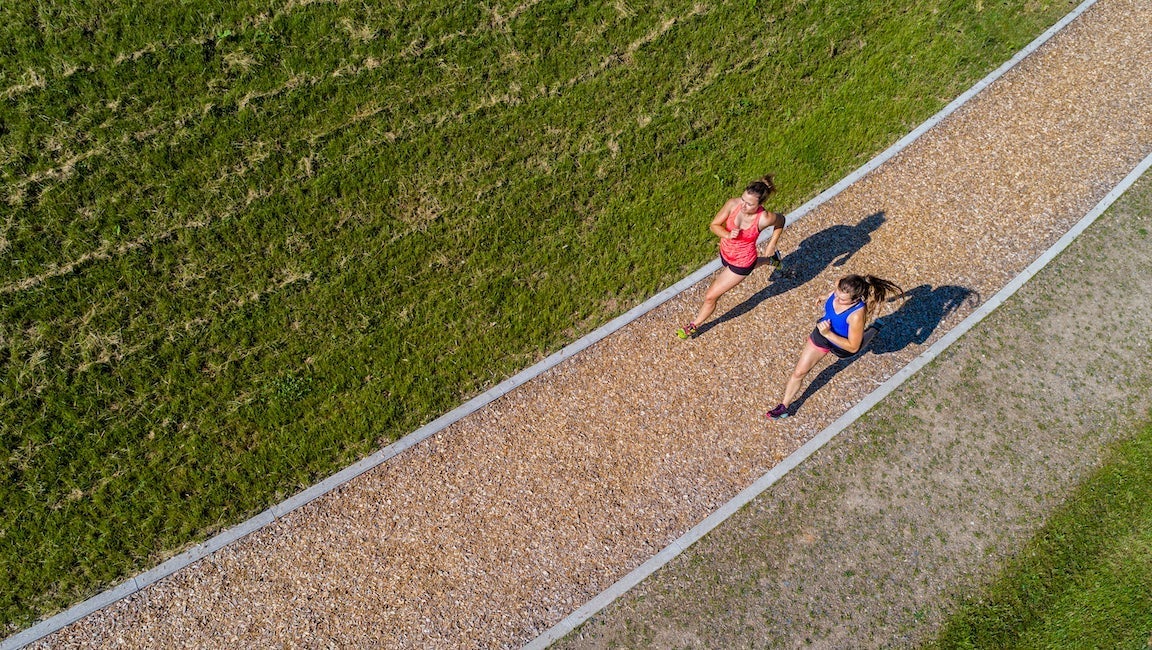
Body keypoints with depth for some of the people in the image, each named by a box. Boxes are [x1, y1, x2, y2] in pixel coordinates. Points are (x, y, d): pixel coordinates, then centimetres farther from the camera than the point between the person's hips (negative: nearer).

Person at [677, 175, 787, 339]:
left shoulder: (764, 218, -33)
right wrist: (728, 235, -33)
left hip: (742, 263, -5)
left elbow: (780, 220, -9)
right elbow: (714, 225, -15)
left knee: (711, 296, 3)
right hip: (725, 253, 5)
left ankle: (693, 326, 27)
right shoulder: (733, 204, -26)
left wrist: (772, 244, -7)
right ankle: (770, 260, 65)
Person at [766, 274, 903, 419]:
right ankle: (784, 406, 26)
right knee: (799, 372, 8)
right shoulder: (840, 284, -30)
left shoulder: (857, 315, -44)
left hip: (842, 343, -4)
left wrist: (828, 334, -39)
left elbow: (853, 347, -32)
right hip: (822, 334, 4)